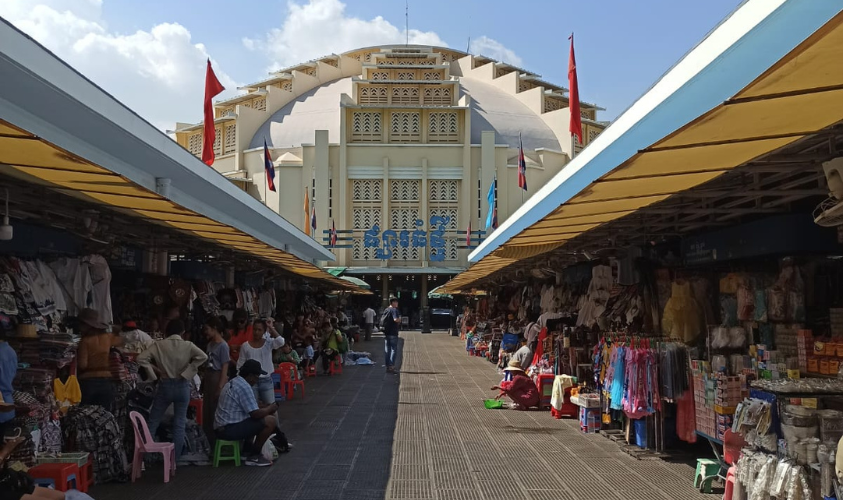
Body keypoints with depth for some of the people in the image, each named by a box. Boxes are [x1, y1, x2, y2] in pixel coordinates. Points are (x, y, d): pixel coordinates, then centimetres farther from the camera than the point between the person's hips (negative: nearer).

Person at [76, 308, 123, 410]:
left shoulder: (85, 341, -11)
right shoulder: (107, 337, 4)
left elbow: (82, 365, -16)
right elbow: (120, 341, 25)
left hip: (87, 382, -4)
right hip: (105, 381, 4)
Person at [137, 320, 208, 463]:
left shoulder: (159, 345, -1)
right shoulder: (188, 345, -4)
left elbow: (141, 358, -8)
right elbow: (203, 356, -18)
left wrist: (155, 371, -1)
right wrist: (187, 372, -11)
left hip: (165, 385, 0)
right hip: (182, 386, 0)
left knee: (153, 421, 12)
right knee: (179, 423, 5)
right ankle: (174, 459, 7)